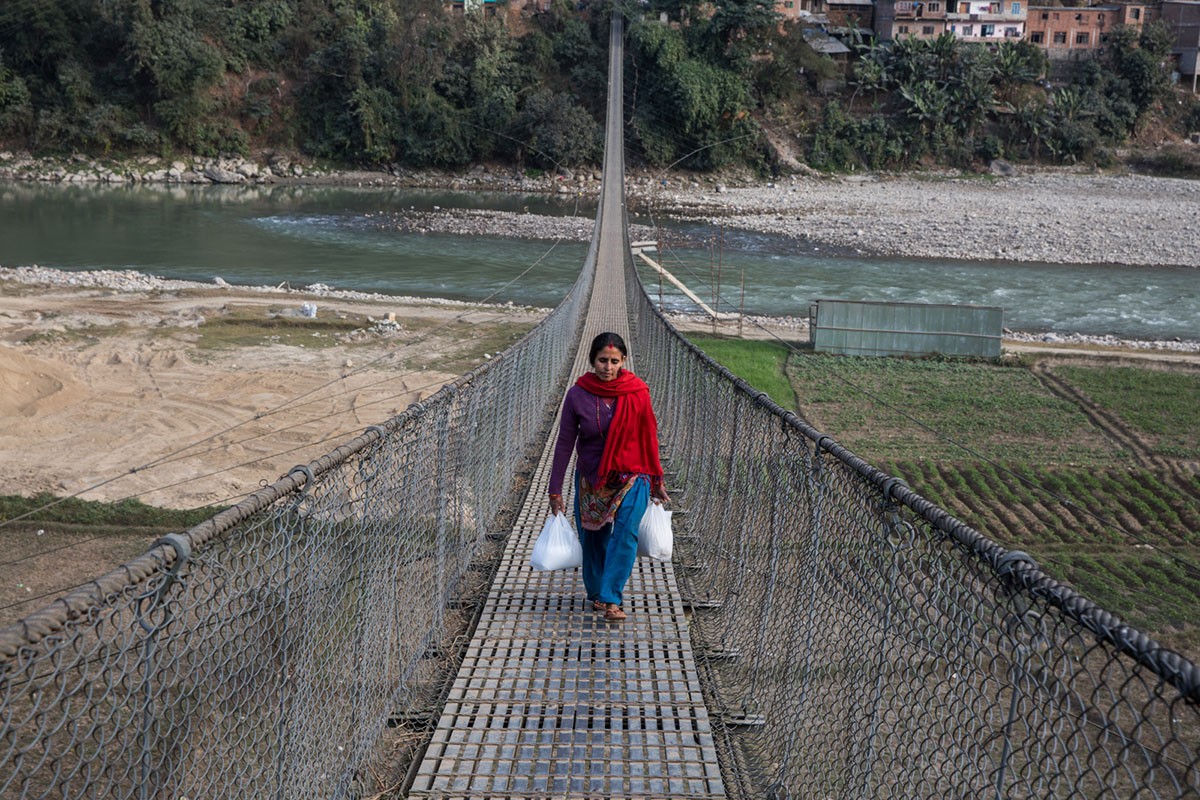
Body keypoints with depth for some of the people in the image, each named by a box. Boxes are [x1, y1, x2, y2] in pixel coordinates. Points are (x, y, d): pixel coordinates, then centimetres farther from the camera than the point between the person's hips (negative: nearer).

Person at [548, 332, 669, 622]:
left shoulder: (637, 392, -9)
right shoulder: (577, 395, -9)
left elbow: (648, 437, 1)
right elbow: (565, 442, -4)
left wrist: (656, 482, 7)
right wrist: (555, 490, -3)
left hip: (631, 476, -1)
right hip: (591, 478, 1)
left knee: (626, 531, -21)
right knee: (592, 538, 10)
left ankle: (611, 599, -20)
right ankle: (596, 592, 33)